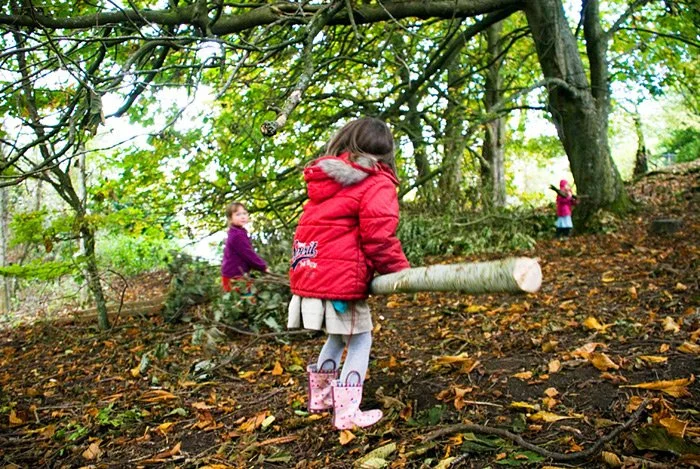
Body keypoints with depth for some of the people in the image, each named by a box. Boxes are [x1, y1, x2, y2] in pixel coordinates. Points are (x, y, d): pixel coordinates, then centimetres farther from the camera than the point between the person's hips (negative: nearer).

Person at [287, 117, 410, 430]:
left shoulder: (324, 179, 16)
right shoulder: (377, 184, -7)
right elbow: (378, 237, -16)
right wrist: (400, 270, -2)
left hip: (308, 274, 8)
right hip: (341, 280, -8)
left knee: (337, 337, 25)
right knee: (360, 340, 9)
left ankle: (319, 396, 37)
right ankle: (347, 413, 12)